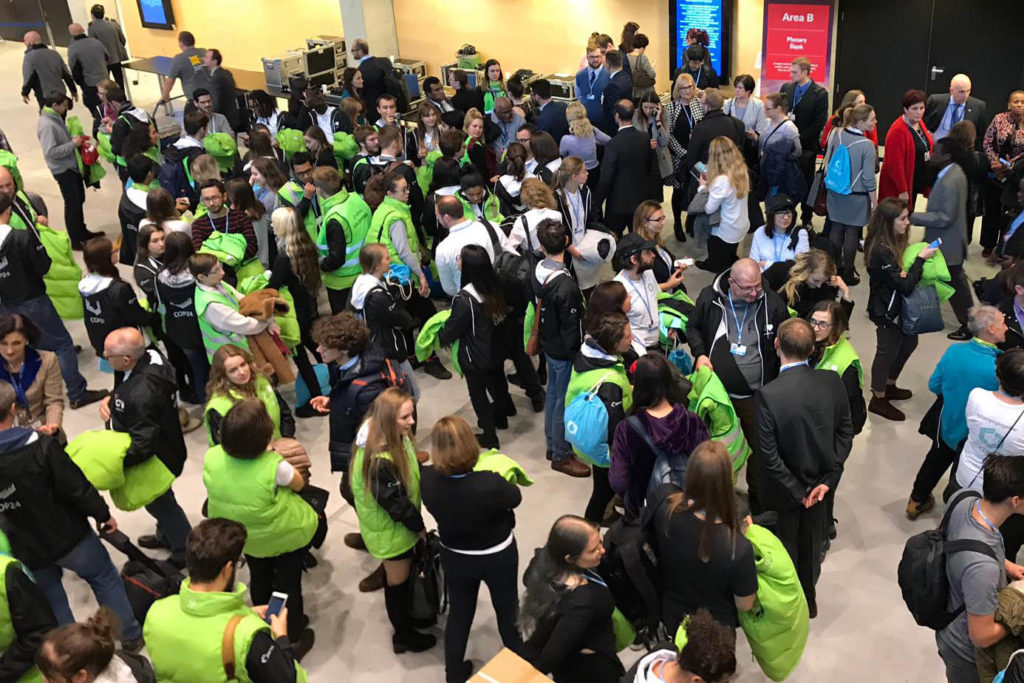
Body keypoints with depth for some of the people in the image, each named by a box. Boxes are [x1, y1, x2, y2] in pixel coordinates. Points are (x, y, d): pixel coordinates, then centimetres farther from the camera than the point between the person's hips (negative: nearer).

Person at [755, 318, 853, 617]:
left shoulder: (768, 396, -31)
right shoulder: (833, 382, -16)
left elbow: (769, 456, -26)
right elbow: (845, 433, -8)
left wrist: (797, 491, -13)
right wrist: (827, 480, -6)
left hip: (784, 490, -4)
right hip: (819, 481, 4)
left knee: (786, 549, 19)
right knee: (811, 543, 26)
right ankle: (809, 600, 48)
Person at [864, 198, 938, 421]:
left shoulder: (894, 242, 1)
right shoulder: (881, 251, -30)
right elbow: (904, 284, -29)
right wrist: (921, 258, -23)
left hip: (898, 306, 10)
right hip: (886, 310, -10)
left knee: (909, 342, 23)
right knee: (887, 351, 5)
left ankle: (889, 386, 42)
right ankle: (878, 400, 24)